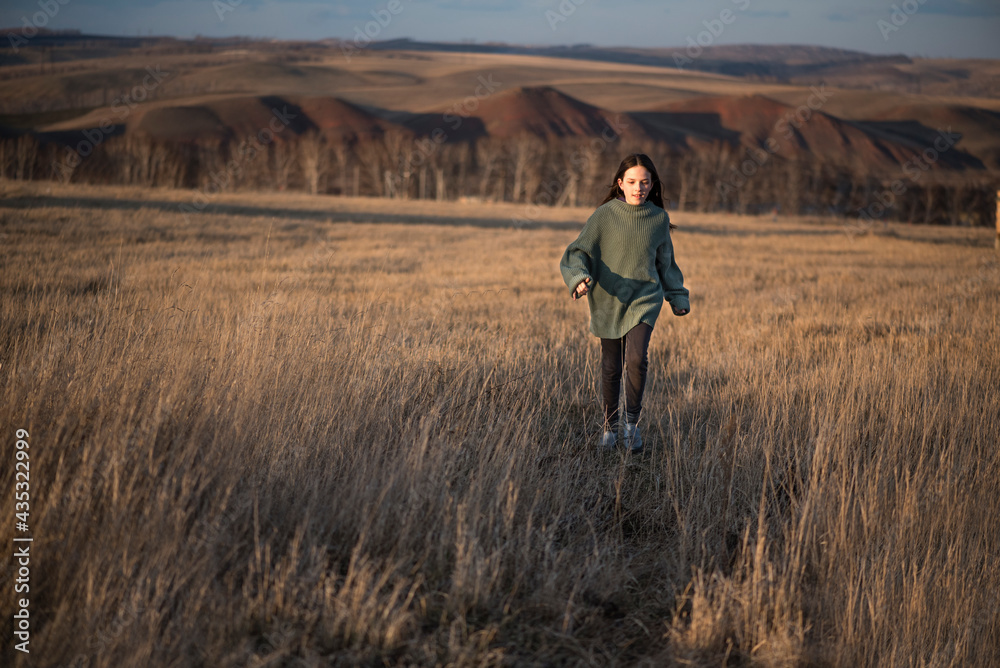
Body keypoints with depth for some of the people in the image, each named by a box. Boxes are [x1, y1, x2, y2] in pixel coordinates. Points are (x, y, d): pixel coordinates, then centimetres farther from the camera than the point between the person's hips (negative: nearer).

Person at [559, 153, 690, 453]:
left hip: (645, 297, 0)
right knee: (611, 368, 5)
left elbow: (665, 262, 16)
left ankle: (633, 422, -1)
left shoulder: (659, 218, 3)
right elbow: (578, 252, -5)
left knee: (636, 358, -19)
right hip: (609, 299, 0)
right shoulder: (605, 215, -5)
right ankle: (610, 426, 24)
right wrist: (580, 278, -25)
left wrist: (678, 297, 19)